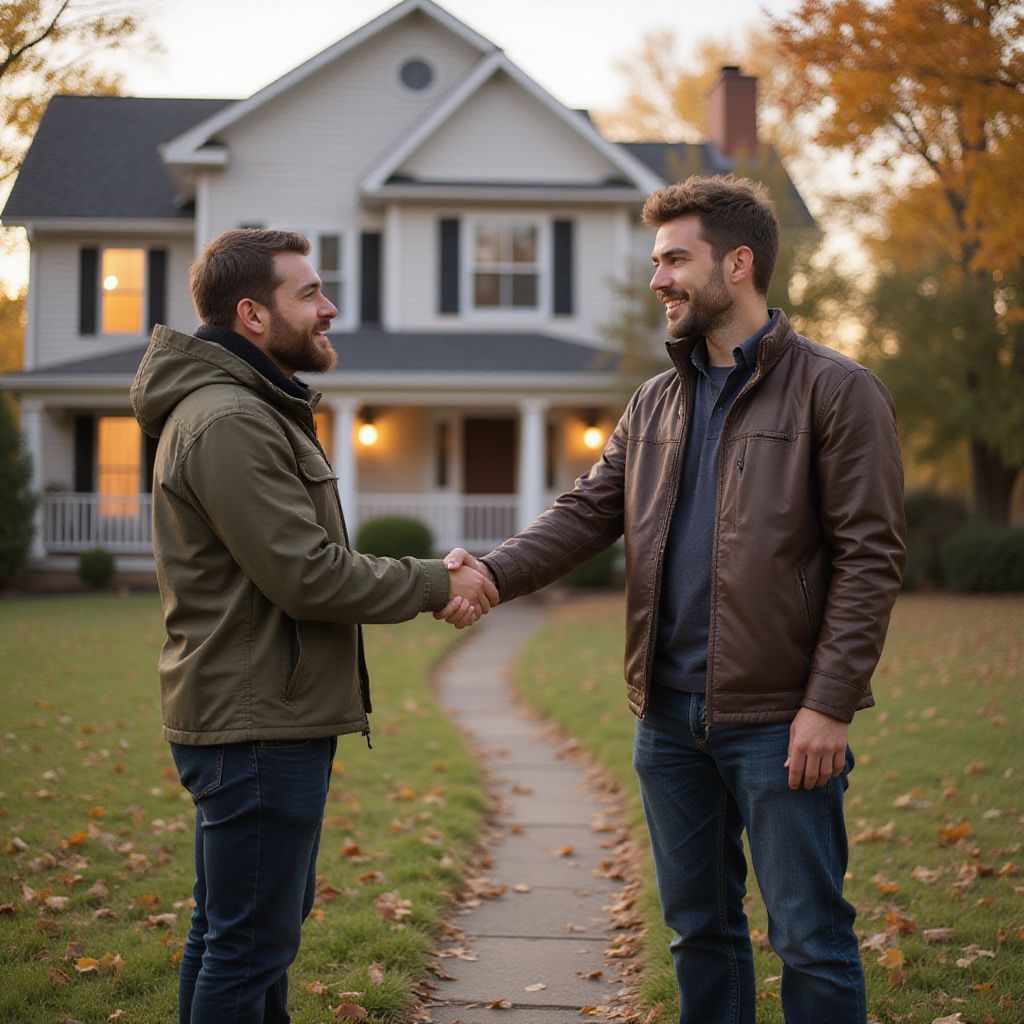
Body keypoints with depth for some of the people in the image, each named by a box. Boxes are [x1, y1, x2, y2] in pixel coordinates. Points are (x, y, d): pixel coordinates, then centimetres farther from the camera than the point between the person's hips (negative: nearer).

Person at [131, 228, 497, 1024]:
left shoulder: (257, 412, 17)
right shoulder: (228, 421, -18)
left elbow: (304, 562, 18)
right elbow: (307, 576, -22)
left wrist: (431, 583, 4)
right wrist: (436, 584, -10)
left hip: (255, 721, 11)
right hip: (258, 726, -11)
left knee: (232, 932, 19)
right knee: (251, 943, -4)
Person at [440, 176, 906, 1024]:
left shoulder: (835, 390, -5)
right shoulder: (656, 405, 15)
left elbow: (870, 557, -10)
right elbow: (587, 513, 8)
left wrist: (829, 704, -17)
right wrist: (492, 572, -11)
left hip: (778, 721, -6)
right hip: (670, 715, 6)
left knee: (811, 939, 0)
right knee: (701, 928, 15)